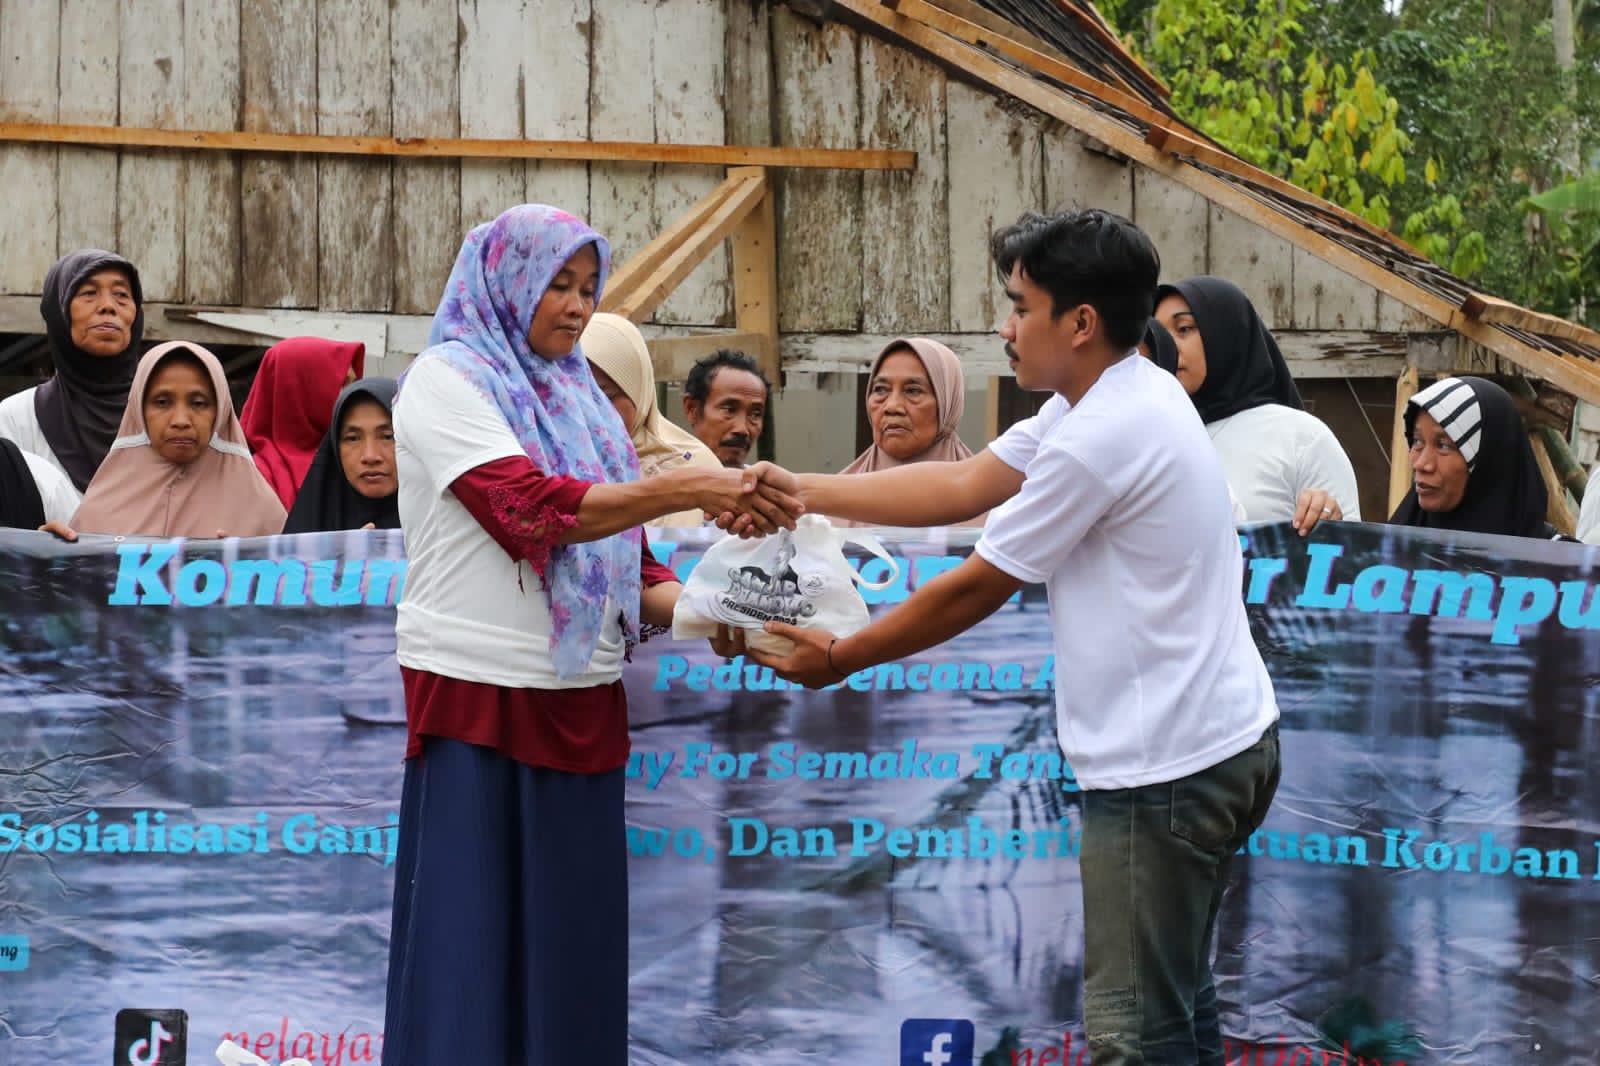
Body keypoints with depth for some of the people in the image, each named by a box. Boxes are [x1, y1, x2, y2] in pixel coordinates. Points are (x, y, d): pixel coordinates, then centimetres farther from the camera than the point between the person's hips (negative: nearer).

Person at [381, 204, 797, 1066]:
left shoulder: (574, 395, 16)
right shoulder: (447, 379, -5)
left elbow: (620, 556, 15)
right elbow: (535, 509, -19)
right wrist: (691, 489, -25)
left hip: (582, 699, 7)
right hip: (478, 695, -6)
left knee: (573, 929, 6)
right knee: (472, 938, -4)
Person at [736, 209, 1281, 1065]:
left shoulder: (1096, 440, -21)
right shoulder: (1124, 398, 10)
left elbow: (973, 590, -13)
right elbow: (961, 485, 12)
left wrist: (839, 660, -1)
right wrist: (804, 492, 9)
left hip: (1163, 769, -11)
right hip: (1223, 739, 11)